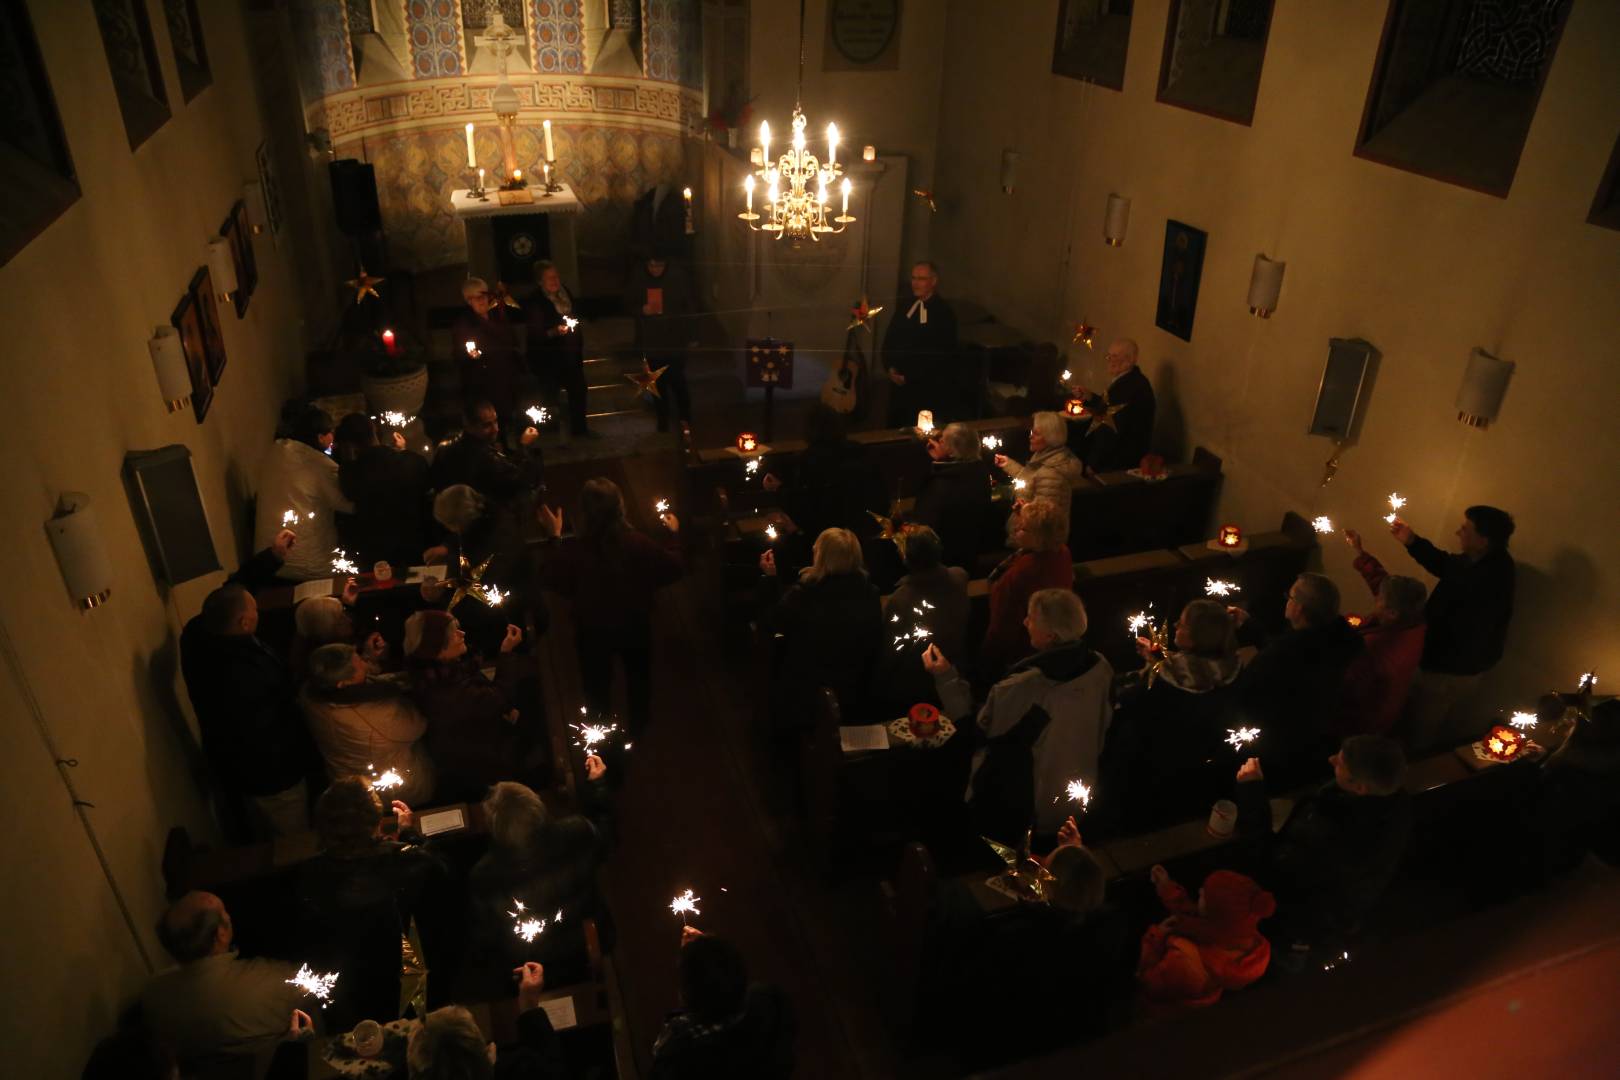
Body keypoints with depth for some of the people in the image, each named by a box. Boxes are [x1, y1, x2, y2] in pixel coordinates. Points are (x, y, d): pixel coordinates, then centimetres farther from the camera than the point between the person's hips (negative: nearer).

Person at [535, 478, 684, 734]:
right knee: (638, 677, 31)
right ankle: (639, 725, 54)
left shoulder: (572, 550, -32)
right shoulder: (638, 543, -30)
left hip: (592, 631, 0)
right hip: (635, 626, 1)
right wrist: (672, 534, 2)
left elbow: (550, 579, -10)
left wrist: (553, 537, -2)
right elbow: (674, 569, -13)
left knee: (597, 684, 28)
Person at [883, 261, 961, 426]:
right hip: (899, 379, 5)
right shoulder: (903, 302, 4)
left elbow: (941, 353, -14)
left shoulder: (944, 311, -11)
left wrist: (910, 376, -13)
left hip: (928, 385, -5)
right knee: (895, 426, 12)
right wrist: (890, 367, -4)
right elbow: (890, 336, 10)